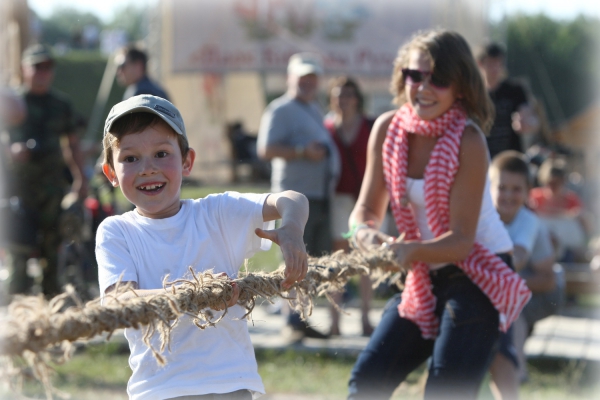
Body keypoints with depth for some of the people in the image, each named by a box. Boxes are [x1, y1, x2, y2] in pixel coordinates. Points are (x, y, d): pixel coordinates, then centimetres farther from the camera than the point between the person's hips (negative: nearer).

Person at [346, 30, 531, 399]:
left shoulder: (467, 141, -20)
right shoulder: (388, 129, -4)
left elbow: (461, 240, -21)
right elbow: (367, 209, 0)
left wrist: (411, 251, -39)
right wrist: (367, 234, -24)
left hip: (478, 276, -7)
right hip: (425, 279, 7)